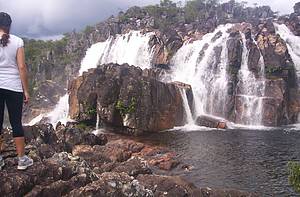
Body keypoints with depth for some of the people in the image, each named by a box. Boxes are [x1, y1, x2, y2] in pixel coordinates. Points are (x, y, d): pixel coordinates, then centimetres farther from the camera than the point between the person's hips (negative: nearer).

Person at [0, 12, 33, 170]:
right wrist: (26, 90, 0)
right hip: (13, 87, -1)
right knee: (16, 123, 7)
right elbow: (22, 67, -6)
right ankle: (22, 159, 14)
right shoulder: (17, 41, -3)